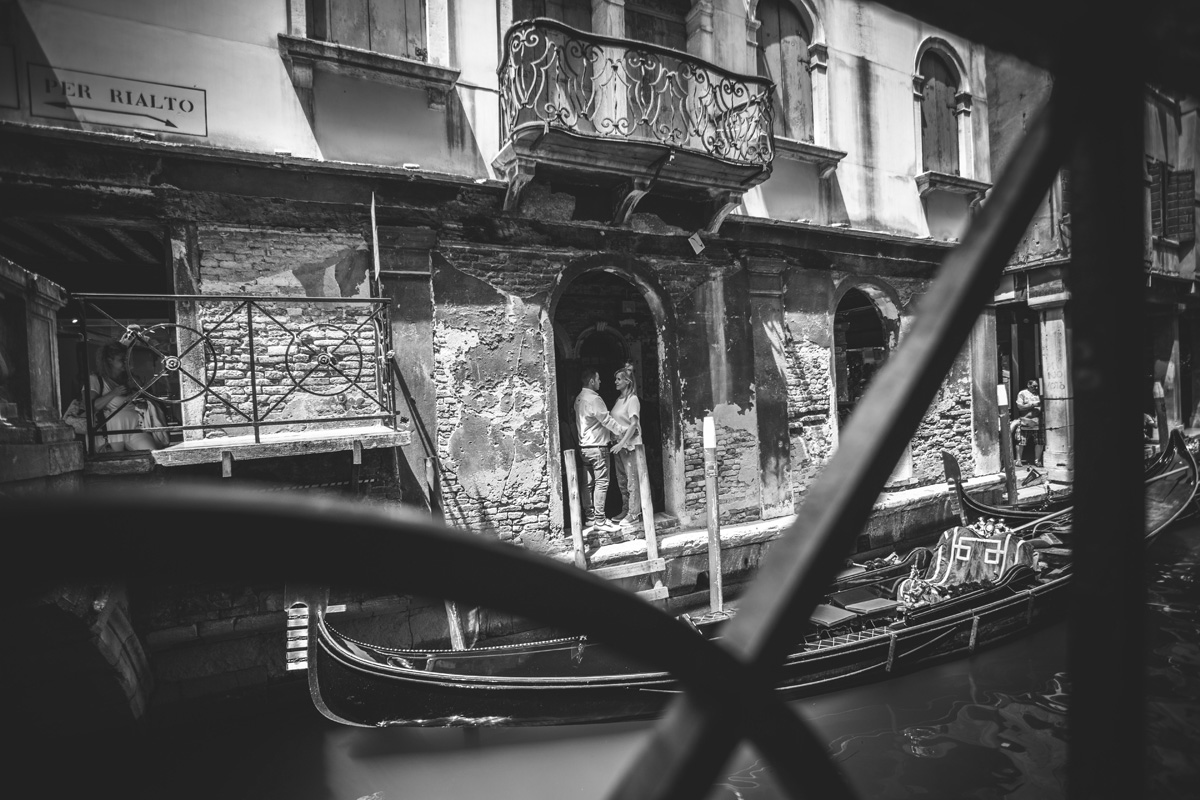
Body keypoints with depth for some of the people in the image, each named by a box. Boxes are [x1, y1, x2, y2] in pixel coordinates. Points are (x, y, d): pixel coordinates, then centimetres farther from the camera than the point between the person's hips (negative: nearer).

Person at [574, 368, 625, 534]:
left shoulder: (579, 399, 12)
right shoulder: (594, 399, -15)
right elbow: (607, 420, -15)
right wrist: (623, 431, -2)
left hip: (584, 446, 9)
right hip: (597, 446, -9)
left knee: (588, 484, 11)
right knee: (601, 483, -5)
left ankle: (589, 518, 16)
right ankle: (600, 520, -3)